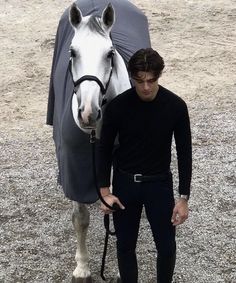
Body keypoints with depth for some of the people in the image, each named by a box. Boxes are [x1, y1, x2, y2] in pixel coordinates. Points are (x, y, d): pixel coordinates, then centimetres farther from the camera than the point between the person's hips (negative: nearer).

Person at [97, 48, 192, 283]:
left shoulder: (175, 106, -13)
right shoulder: (117, 107, -14)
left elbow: (184, 153, -6)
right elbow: (104, 149, -3)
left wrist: (184, 197, -8)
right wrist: (105, 191, -8)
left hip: (159, 183, 0)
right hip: (125, 183, 0)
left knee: (167, 247, 4)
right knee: (125, 246, 10)